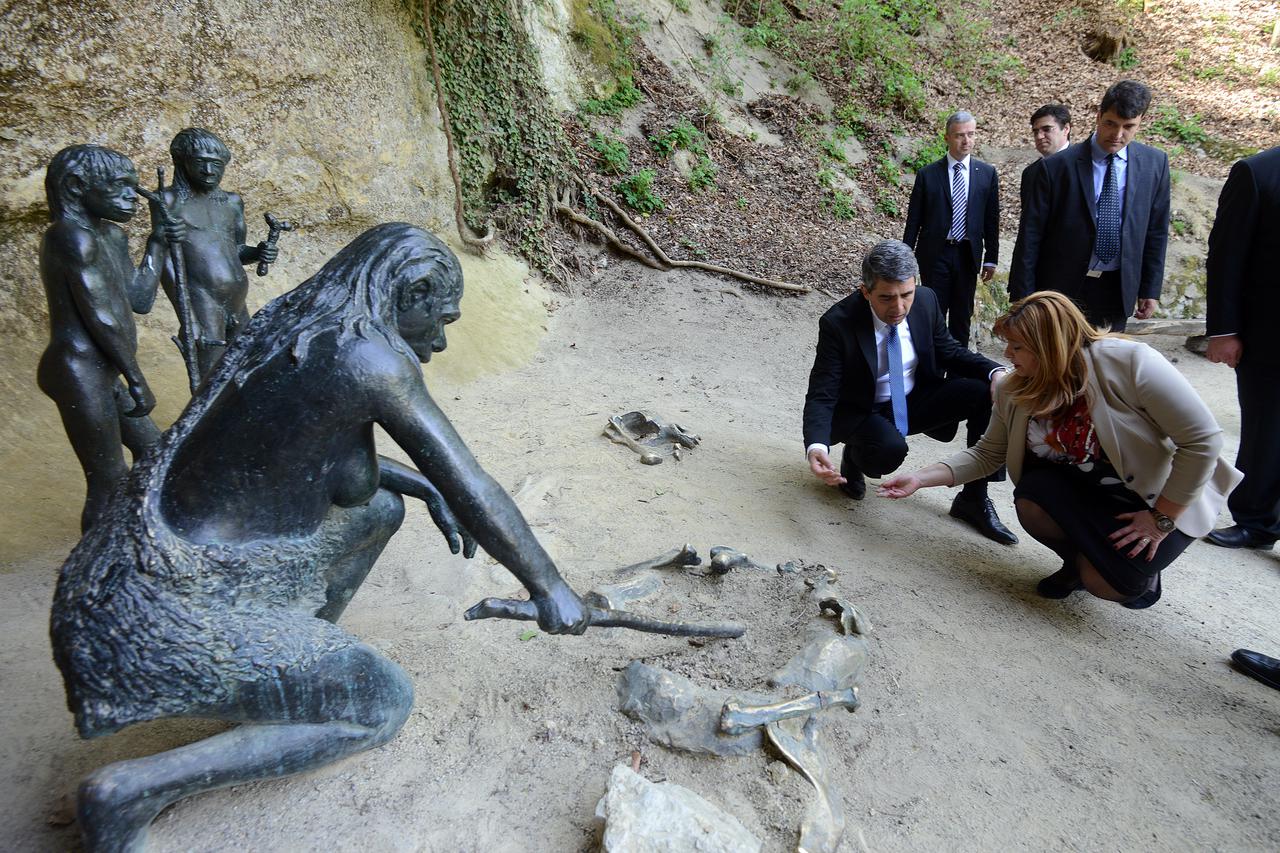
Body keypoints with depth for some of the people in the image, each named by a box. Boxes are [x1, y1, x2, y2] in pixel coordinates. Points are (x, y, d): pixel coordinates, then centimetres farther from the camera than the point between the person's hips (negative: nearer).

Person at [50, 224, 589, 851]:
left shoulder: (289, 324, 5)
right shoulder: (367, 352, -22)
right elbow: (473, 493, -20)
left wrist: (425, 487, 15)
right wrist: (550, 587, -8)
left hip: (156, 564, 9)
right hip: (176, 619, -9)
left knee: (381, 507, 15)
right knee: (386, 706, 1)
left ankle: (296, 663, 27)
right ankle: (130, 791, 4)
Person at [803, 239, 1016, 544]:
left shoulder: (926, 301, -10)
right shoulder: (838, 323, -24)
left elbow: (950, 353, 4)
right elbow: (821, 396, -24)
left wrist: (995, 371, -17)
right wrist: (816, 446, -44)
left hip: (916, 401, 5)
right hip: (864, 413, -5)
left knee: (988, 392, -17)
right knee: (889, 450, -37)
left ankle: (974, 498, -5)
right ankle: (854, 457, 2)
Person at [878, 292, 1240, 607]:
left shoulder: (1129, 363, -28)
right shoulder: (1015, 391, -11)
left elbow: (1202, 439, -24)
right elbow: (988, 452, -2)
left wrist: (1162, 519, -20)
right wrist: (921, 478, -13)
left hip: (1160, 498, -5)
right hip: (1088, 494, 5)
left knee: (1109, 583, -22)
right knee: (1032, 499, -25)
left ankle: (1143, 565, 15)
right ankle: (1077, 561, 5)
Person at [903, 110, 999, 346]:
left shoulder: (987, 174, 4)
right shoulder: (927, 174, -2)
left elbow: (992, 219, 7)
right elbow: (914, 220, 0)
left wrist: (991, 259, 6)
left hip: (968, 255, 2)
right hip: (935, 254, -2)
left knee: (963, 316, 10)